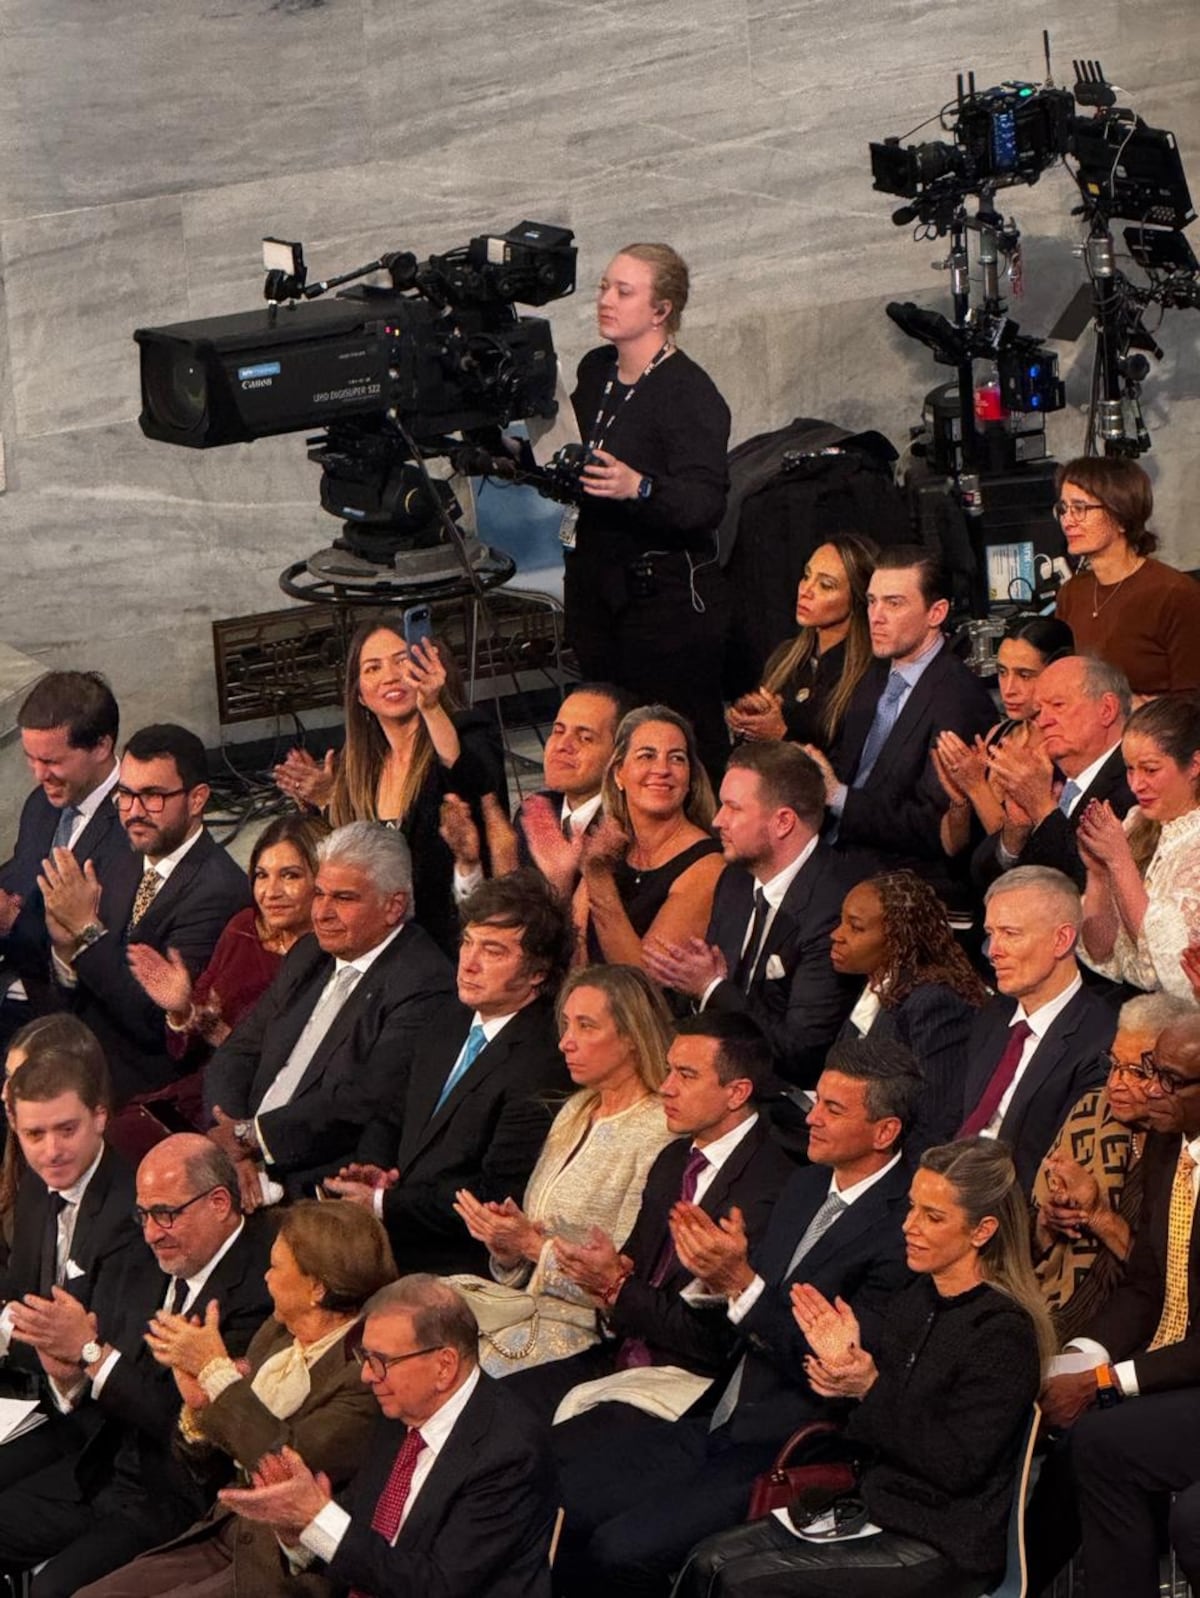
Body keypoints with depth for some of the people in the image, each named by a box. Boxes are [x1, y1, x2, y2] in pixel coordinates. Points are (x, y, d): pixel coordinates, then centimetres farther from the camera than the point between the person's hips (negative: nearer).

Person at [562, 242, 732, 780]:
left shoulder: (690, 393, -15)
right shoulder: (595, 371, 9)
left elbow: (706, 505, -24)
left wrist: (639, 488, -38)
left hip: (666, 596, -8)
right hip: (595, 583, 8)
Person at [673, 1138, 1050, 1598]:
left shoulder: (1004, 1331, -15)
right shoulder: (915, 1302, 9)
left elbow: (958, 1467, -19)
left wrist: (871, 1389, -19)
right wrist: (845, 1367, -3)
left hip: (941, 1550, -8)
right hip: (875, 1509, 8)